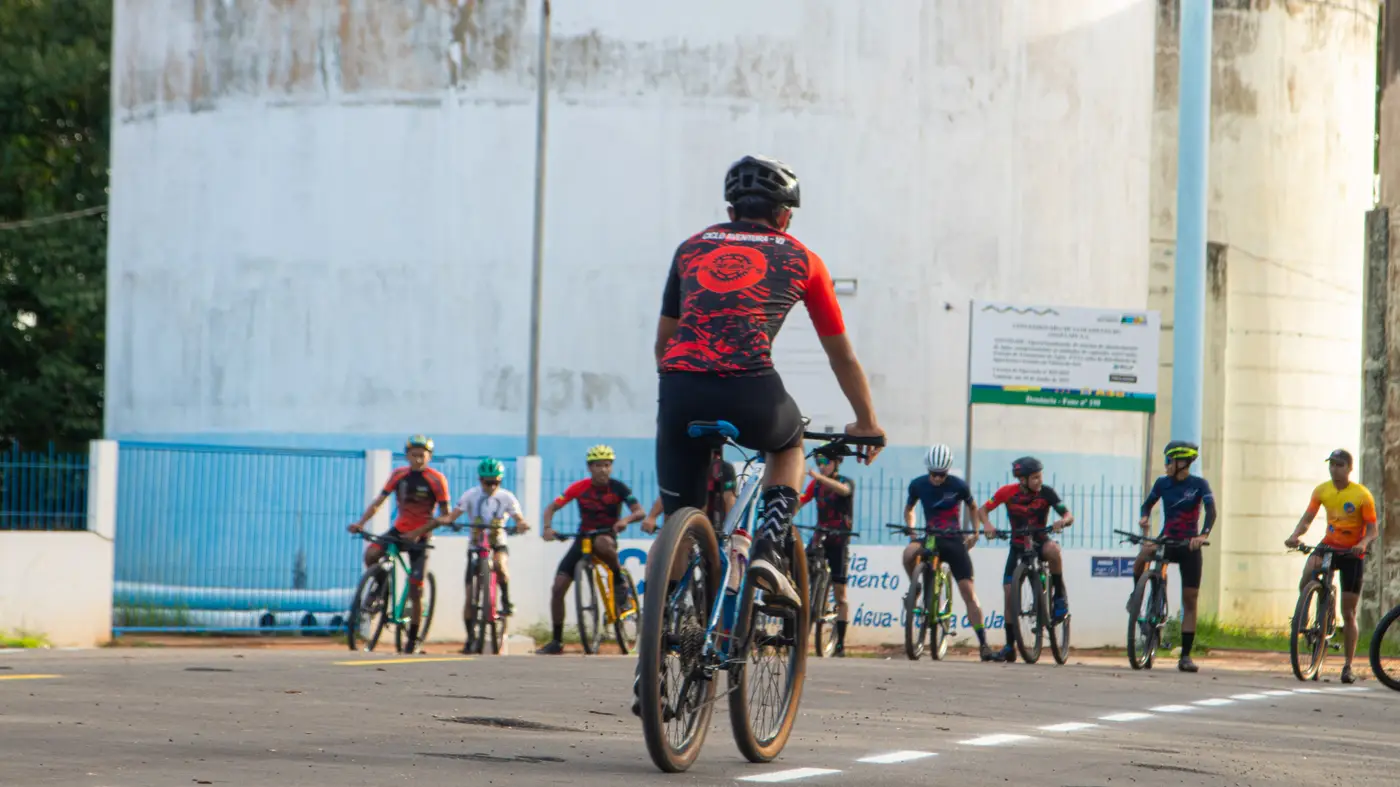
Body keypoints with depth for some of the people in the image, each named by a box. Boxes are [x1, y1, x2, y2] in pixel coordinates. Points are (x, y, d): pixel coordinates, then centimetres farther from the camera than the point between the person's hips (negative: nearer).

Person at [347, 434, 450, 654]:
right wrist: (360, 523, -20)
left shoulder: (436, 480, -11)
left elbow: (445, 515, -10)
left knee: (415, 591, -5)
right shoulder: (399, 475, -2)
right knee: (371, 554, -29)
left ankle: (413, 640, 9)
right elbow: (379, 501, -4)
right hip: (399, 530, 3)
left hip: (419, 537, -3)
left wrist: (419, 532, -21)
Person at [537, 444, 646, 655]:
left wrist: (625, 520, -40)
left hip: (606, 536, -2)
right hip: (583, 539, 2)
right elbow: (551, 507, -6)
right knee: (558, 587, -10)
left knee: (602, 543, -42)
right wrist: (548, 527, -26)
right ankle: (557, 641, 1)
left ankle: (619, 581, -14)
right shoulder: (580, 487, -7)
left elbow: (639, 511, -18)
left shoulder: (617, 488, -10)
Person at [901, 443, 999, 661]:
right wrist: (911, 530, -1)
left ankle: (983, 644, -7)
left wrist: (975, 533, -2)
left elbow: (973, 508, 10)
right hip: (930, 538, 1)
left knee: (968, 592, -10)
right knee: (909, 553, -35)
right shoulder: (918, 485, -4)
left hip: (954, 541, -1)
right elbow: (908, 509, 15)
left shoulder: (958, 486, -8)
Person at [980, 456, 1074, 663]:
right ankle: (1009, 646, 4)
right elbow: (983, 510, -4)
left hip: (1039, 542, -1)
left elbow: (1069, 516, -15)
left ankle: (1059, 595, -15)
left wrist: (1062, 522, -38)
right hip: (1018, 546, 1)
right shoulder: (1008, 492, -13)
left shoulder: (1046, 492, -14)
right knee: (1010, 592, -7)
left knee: (1053, 549, -38)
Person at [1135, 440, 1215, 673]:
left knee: (1190, 601, -2)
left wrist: (1203, 535, -38)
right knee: (1143, 555, -34)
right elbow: (1148, 503, 11)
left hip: (1189, 546, -2)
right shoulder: (1163, 483, 0)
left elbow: (1211, 509, -20)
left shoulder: (1199, 484, -9)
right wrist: (1144, 517, -13)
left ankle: (1185, 656, 3)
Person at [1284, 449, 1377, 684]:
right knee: (1309, 568, -35)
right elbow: (1308, 518, -1)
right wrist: (1295, 535, -22)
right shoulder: (1322, 491, -1)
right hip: (1329, 545, 2)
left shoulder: (1362, 495, -11)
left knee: (1348, 613, 1)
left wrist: (1364, 543, -33)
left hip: (1353, 553, -2)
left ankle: (1348, 666, 10)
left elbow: (1372, 529, -11)